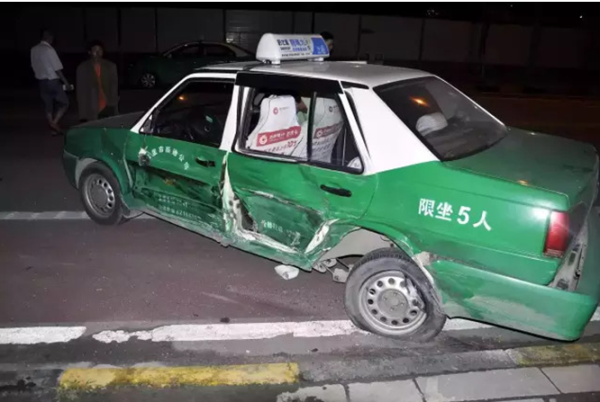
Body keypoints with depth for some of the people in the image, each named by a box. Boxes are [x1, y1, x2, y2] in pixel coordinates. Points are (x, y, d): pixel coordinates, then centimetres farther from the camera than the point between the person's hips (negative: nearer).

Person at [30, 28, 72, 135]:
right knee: (64, 103, 6)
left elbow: (34, 66, 11)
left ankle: (53, 129, 15)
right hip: (52, 81, -7)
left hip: (41, 81, 7)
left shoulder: (34, 50, 5)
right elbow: (57, 69, -17)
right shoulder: (49, 49, -16)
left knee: (48, 106, 11)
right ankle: (54, 122, -8)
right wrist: (66, 82, -11)